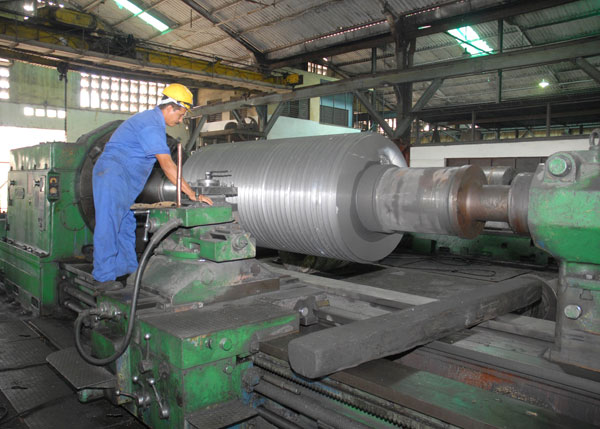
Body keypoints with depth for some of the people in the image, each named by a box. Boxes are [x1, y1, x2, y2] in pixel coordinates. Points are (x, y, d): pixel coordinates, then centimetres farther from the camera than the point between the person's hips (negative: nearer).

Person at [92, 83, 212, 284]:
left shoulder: (152, 120, 16)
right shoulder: (151, 126, -17)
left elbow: (166, 163, 17)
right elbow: (167, 165, -22)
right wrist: (193, 195, -20)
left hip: (122, 181, 11)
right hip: (112, 174, -11)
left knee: (125, 225, 12)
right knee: (108, 226, -9)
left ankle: (127, 268, 19)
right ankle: (105, 276, -6)